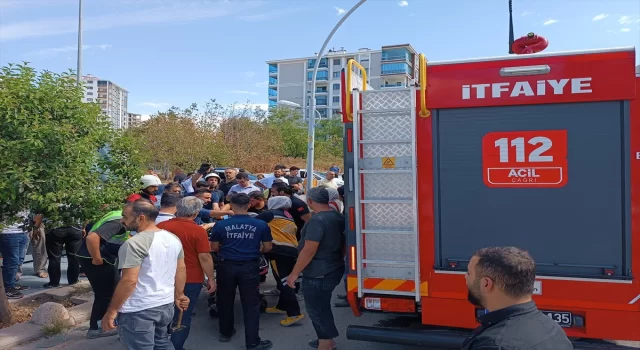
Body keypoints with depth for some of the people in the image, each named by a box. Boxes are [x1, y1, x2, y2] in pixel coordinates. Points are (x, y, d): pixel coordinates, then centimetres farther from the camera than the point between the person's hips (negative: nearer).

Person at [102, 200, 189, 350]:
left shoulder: (135, 243, -19)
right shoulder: (174, 238, 5)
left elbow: (129, 281, -23)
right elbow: (181, 269, 12)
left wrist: (111, 311, -15)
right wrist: (178, 296, 22)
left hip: (139, 311, -8)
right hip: (166, 305, 8)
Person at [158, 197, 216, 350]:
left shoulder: (160, 226, -4)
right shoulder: (198, 231, -17)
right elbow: (204, 257, -16)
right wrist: (211, 278, -6)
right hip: (190, 280, -4)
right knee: (183, 316, 10)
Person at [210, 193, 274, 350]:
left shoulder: (220, 225, -6)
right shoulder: (261, 224, -6)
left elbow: (214, 248, 3)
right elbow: (267, 248, 2)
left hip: (227, 266, 1)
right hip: (250, 266, -1)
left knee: (225, 300, 20)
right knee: (251, 304, 7)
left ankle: (225, 333, 37)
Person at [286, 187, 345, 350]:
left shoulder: (317, 220, -23)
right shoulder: (338, 216, 6)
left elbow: (309, 251, -24)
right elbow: (341, 244, 17)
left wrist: (294, 274, -17)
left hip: (318, 274, -9)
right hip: (334, 270, 9)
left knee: (316, 310, 4)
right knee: (321, 307, 22)